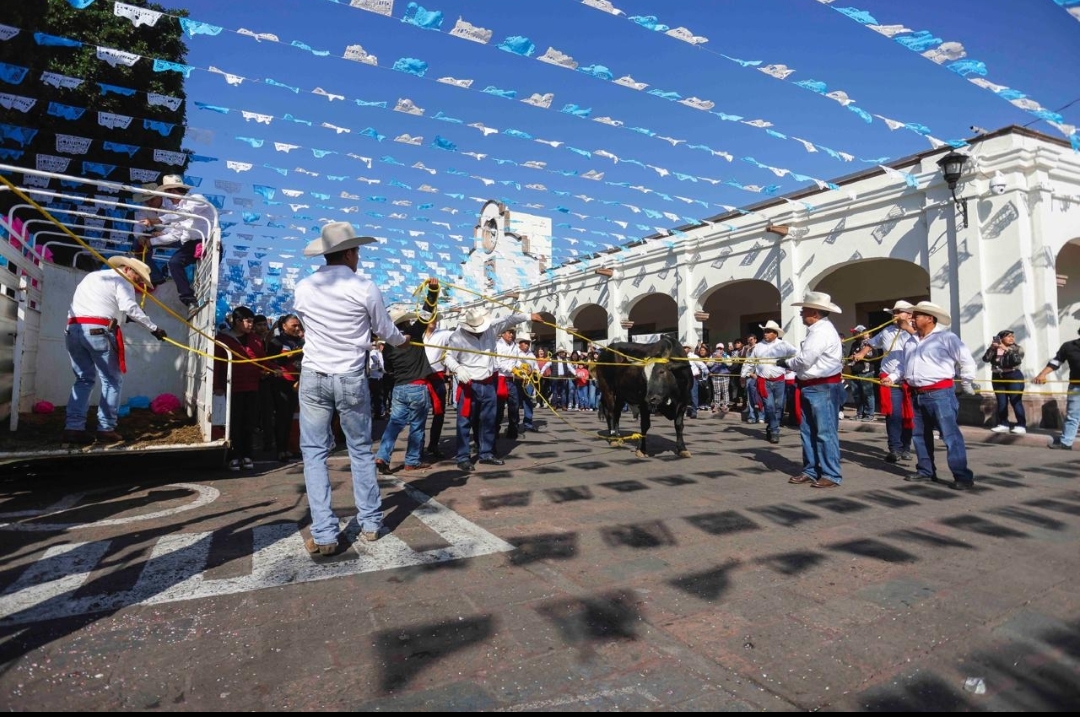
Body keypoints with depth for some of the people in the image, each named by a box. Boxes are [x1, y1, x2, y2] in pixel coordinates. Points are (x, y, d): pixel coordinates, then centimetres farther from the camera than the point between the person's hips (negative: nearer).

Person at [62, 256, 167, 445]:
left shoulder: (91, 276, 30)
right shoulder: (121, 280, 3)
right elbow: (129, 307, -13)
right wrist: (153, 327, -15)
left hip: (73, 329, 7)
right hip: (98, 330, -7)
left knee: (84, 379, 12)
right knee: (112, 380, 1)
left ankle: (73, 428, 2)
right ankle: (106, 429, -3)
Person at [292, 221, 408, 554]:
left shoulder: (303, 288, 2)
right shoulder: (365, 287, -9)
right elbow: (386, 332, 2)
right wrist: (402, 340, 27)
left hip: (313, 377, 2)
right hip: (351, 378, -1)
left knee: (314, 452, 7)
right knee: (361, 450, 11)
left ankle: (324, 534, 6)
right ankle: (370, 523, 21)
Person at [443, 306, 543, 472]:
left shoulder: (491, 328, 1)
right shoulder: (458, 337, -11)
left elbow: (509, 320, 5)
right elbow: (448, 358, -9)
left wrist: (529, 316, 1)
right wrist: (458, 368, -28)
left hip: (488, 384, 5)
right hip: (468, 385, -5)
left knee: (488, 420, 13)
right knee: (465, 422, -2)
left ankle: (487, 454, 25)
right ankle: (463, 457, 7)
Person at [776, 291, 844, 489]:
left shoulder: (822, 331, -16)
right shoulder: (817, 330, 16)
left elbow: (805, 360, -22)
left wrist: (786, 363, -5)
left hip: (823, 388, -11)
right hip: (811, 387, 11)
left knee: (825, 432, -4)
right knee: (808, 432, 15)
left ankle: (831, 475, 5)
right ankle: (811, 471, 24)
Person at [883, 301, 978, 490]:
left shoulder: (946, 337, -7)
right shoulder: (911, 341, 15)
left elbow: (967, 361, -5)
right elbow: (903, 365, 22)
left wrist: (966, 386, -1)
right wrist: (892, 377, 8)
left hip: (939, 393, -8)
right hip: (916, 395, 8)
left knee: (950, 434, -8)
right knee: (919, 434, 13)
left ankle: (963, 476, -3)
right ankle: (925, 471, 24)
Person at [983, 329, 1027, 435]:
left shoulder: (1017, 349, -2)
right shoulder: (995, 350, 6)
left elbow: (1017, 361, -18)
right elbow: (985, 359, -7)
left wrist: (1007, 350, -22)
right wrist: (991, 348, -16)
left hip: (1014, 377, -3)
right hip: (997, 377, 3)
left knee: (1015, 402, -6)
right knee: (1001, 402, 8)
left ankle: (1021, 426, -2)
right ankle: (1003, 425, 14)